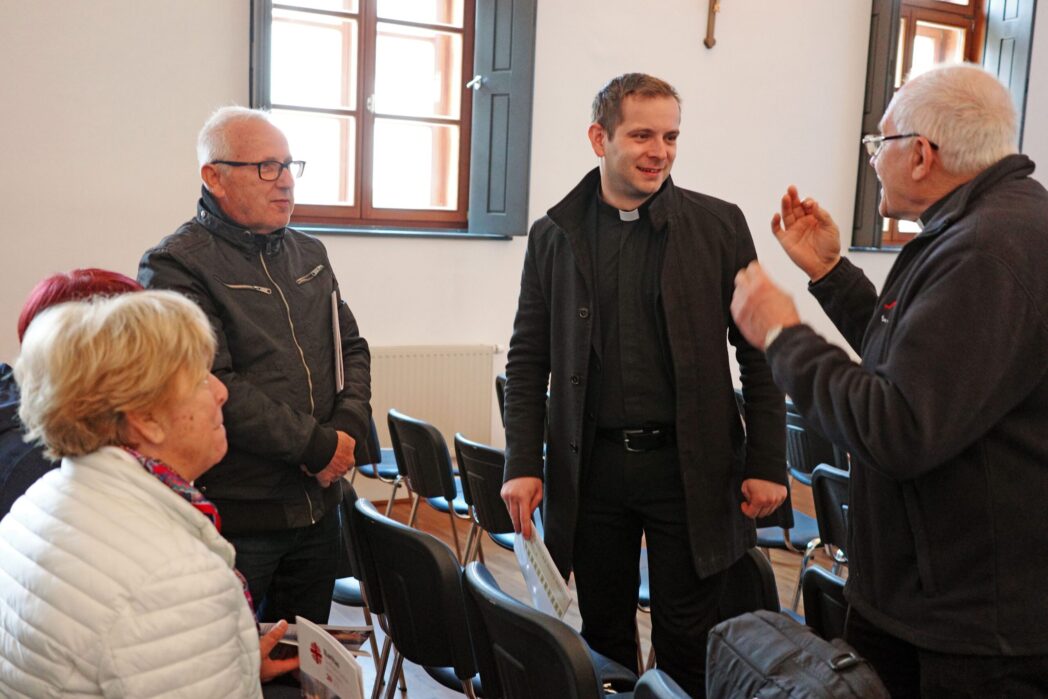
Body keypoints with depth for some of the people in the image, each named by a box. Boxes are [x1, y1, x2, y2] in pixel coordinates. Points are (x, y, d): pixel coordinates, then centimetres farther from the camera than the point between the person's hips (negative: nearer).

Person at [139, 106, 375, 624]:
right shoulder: (176, 267, -12)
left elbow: (352, 347, 13)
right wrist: (318, 446, -17)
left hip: (318, 506, 7)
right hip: (234, 517, -6)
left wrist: (349, 426, -6)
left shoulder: (309, 254, 12)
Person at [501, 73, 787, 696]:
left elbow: (759, 352, 1)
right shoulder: (554, 235, 4)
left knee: (687, 642, 9)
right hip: (590, 465, 2)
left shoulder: (720, 225, -1)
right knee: (603, 633, 14)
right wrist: (523, 463, -1)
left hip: (689, 465, -1)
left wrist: (767, 464, -3)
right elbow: (528, 359, 6)